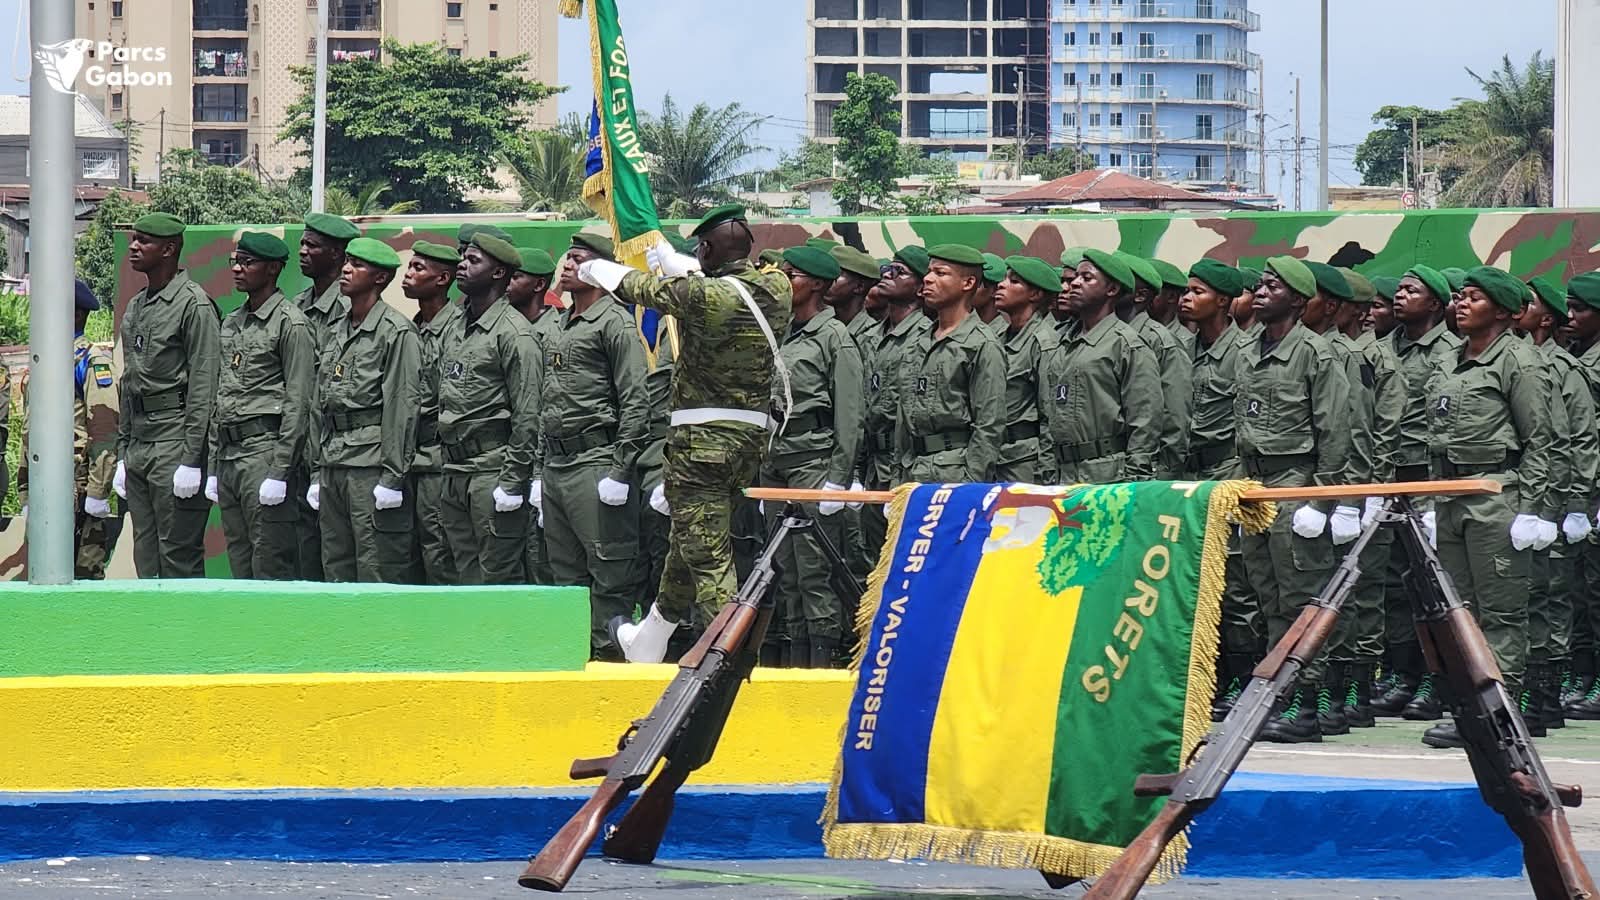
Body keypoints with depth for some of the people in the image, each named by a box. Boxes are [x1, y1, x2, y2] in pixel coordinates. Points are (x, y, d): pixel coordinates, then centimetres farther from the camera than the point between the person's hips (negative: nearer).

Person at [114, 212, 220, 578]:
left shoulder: (193, 305, -8)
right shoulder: (135, 307, 18)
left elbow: (204, 386, -13)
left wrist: (192, 459, -18)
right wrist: (122, 456, 18)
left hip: (175, 441, -9)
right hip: (138, 445, 9)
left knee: (179, 557, -8)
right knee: (146, 557, 9)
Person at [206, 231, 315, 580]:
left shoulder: (291, 324, -6)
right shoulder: (230, 324, 18)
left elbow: (299, 404, -11)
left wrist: (281, 471, -17)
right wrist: (213, 468, 16)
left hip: (265, 449, -8)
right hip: (229, 455, 8)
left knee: (271, 565, -10)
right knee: (240, 562, 8)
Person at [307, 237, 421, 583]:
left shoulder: (397, 332, -7)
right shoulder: (337, 332, 18)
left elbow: (402, 407, -12)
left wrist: (392, 477, -17)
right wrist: (317, 472, 17)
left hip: (372, 464, -8)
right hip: (333, 467, 8)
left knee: (377, 575, -8)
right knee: (336, 571, 9)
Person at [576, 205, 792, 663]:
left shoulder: (701, 295, -16)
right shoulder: (776, 290, 1)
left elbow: (638, 286, 1)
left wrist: (596, 270, 23)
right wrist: (671, 260, 39)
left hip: (701, 438, -8)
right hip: (753, 435, 8)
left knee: (707, 556, -6)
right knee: (687, 544, 22)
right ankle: (647, 644, 38)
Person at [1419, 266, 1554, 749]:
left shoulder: (1517, 360, -5)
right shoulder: (1451, 365, 17)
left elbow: (1537, 439, -7)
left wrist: (1529, 506, -12)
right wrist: (1435, 497, 17)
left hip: (1496, 494, -8)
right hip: (1450, 495, 8)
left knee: (1501, 610, -6)